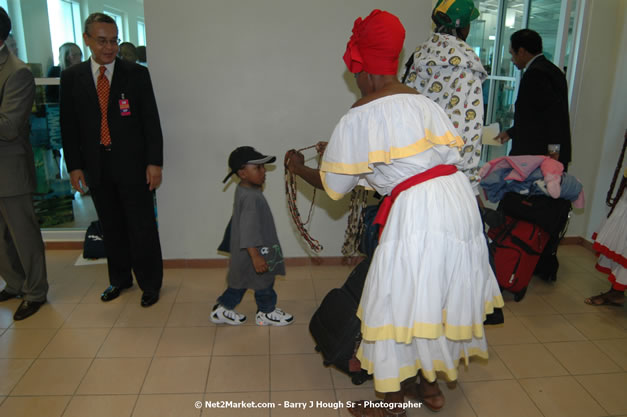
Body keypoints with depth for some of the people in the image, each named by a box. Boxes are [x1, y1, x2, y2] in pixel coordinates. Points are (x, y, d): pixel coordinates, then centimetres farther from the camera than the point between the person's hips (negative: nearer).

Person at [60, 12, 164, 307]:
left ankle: (150, 284, 18)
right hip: (96, 167, 3)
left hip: (132, 165, -2)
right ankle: (119, 278, 32)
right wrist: (74, 166, 2)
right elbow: (69, 125, 7)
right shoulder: (72, 77, 6)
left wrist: (154, 162, -8)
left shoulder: (136, 74, 0)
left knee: (142, 228, 2)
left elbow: (151, 120, -2)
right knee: (111, 227, 14)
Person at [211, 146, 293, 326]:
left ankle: (223, 309, 32)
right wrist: (255, 256, -30)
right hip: (255, 251, -10)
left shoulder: (244, 190, 3)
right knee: (264, 280, 11)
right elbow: (248, 230, -31)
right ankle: (266, 313, 31)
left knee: (241, 280, 21)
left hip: (243, 250, 10)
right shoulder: (251, 197, -29)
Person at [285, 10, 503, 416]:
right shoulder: (423, 101, 14)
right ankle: (430, 384, 38)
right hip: (459, 199, 8)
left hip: (417, 211, -8)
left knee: (399, 299, 8)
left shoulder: (360, 117, -7)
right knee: (435, 293, 20)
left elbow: (333, 185, 0)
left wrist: (299, 168, 22)